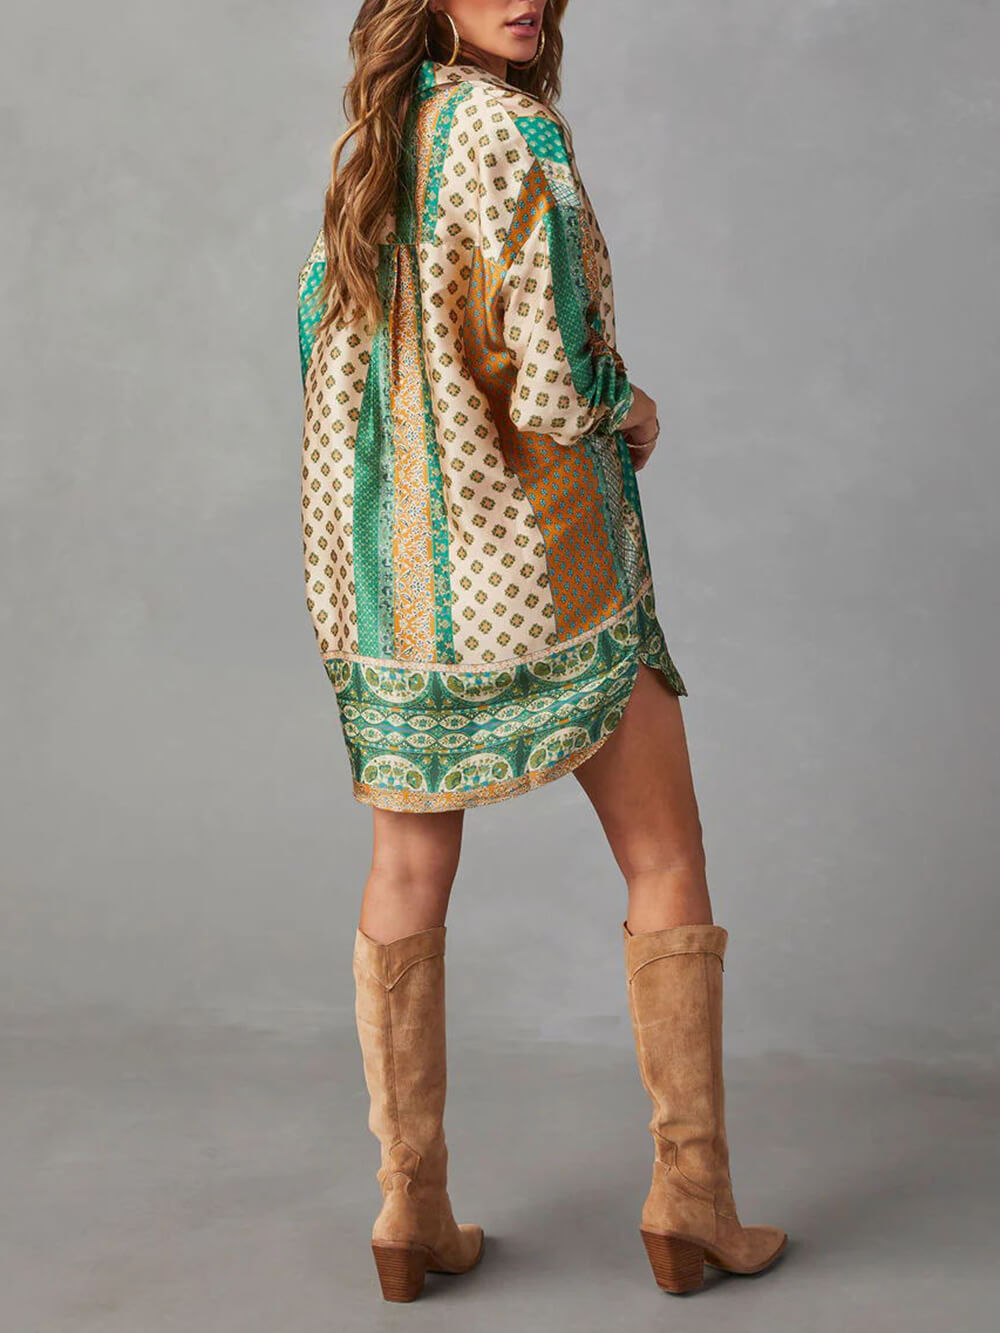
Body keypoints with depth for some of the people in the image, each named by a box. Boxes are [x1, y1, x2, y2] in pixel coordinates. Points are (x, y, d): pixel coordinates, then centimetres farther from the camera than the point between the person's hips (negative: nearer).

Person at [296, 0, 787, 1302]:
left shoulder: (368, 141, 9)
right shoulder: (509, 129, -14)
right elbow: (552, 384, -20)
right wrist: (630, 412, 3)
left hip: (385, 559, 7)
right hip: (533, 559, -7)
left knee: (409, 874, 13)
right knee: (666, 861, 8)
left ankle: (411, 1209, 19)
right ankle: (691, 1204, 15)